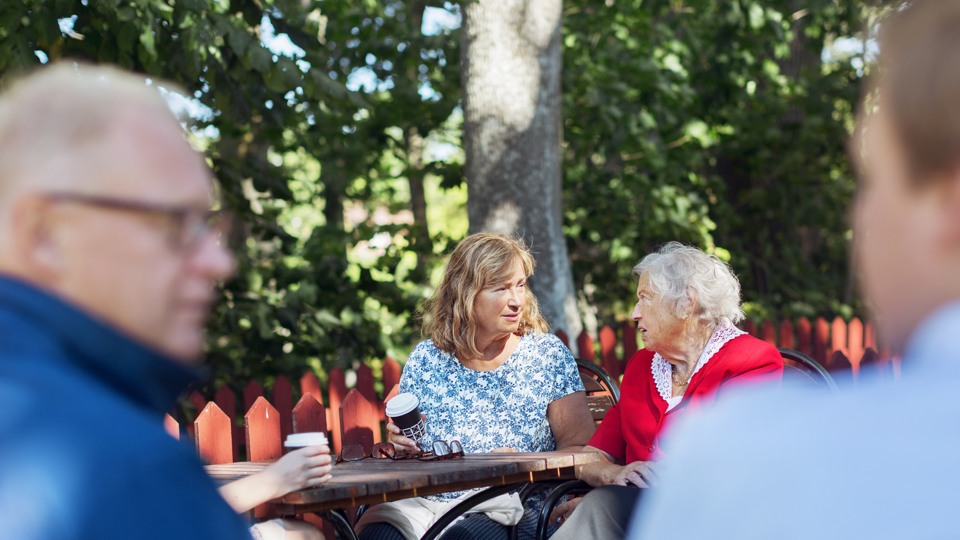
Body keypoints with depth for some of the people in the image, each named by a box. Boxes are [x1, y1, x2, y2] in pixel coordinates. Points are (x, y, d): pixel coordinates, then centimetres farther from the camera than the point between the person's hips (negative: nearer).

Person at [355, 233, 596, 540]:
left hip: (510, 505, -2)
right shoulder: (426, 359, 9)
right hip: (426, 501, 2)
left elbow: (582, 450, 3)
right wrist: (401, 443, -6)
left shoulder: (547, 354, 5)